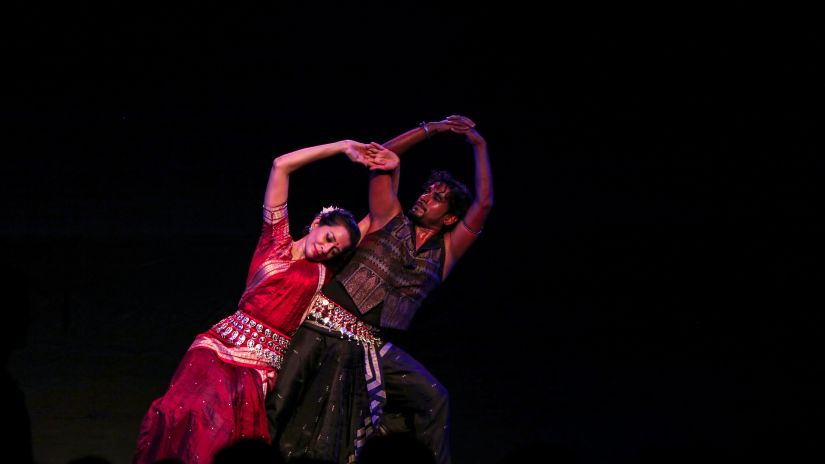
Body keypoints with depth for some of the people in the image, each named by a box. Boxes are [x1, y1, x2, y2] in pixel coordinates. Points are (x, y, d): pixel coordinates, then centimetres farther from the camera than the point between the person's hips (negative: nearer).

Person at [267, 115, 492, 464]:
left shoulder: (446, 251, 11)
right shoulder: (391, 219, 9)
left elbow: (483, 206, 2)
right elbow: (382, 157, 6)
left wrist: (479, 147, 1)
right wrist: (433, 129, 3)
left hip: (368, 344, 2)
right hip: (322, 321, -2)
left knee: (432, 398, -6)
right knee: (283, 405, -10)